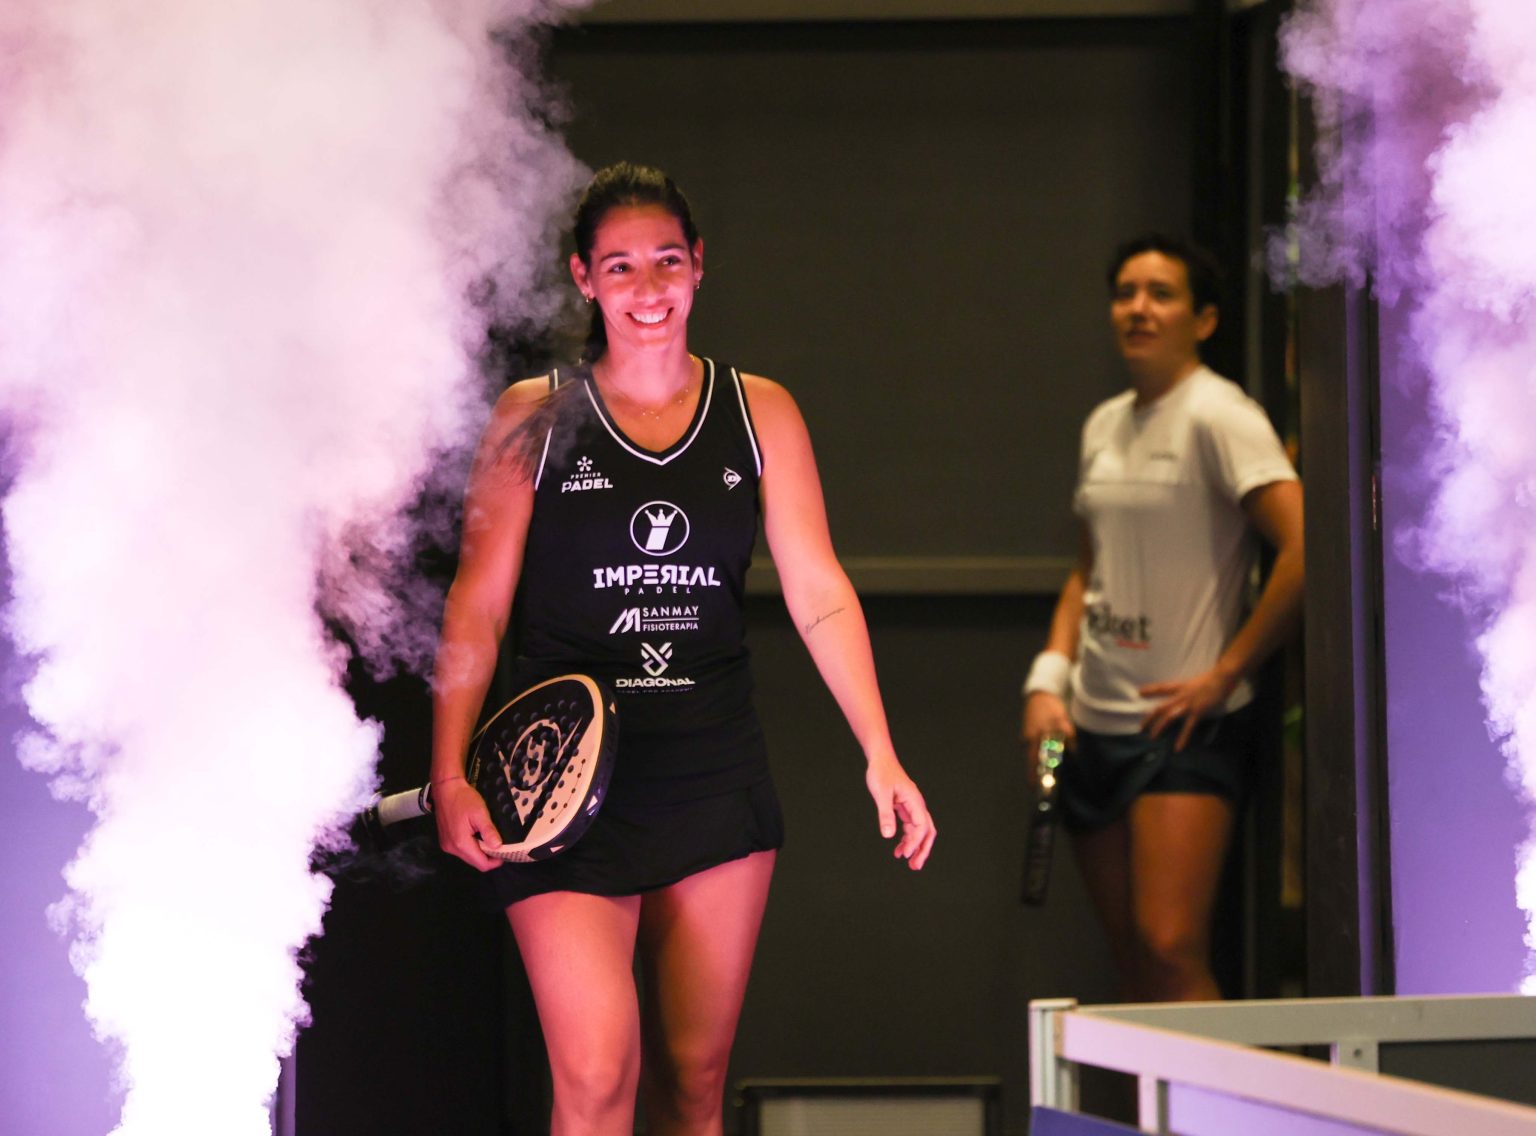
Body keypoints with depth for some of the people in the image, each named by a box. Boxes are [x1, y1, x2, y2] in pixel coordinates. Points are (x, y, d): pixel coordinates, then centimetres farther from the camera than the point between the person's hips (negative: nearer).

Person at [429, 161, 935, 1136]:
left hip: (716, 780, 3)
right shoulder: (534, 419, 1)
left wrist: (881, 756, -5)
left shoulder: (761, 414, 7)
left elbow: (821, 597, 4)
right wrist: (451, 774, -8)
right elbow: (476, 608, 2)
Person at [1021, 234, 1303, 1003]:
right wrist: (1048, 680, 9)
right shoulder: (1103, 426, 14)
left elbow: (1305, 551, -19)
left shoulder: (1216, 416, -10)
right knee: (1131, 964, 7)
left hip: (1185, 723, -7)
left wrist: (1225, 673, -14)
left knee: (1170, 950, -17)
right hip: (1093, 728, 7)